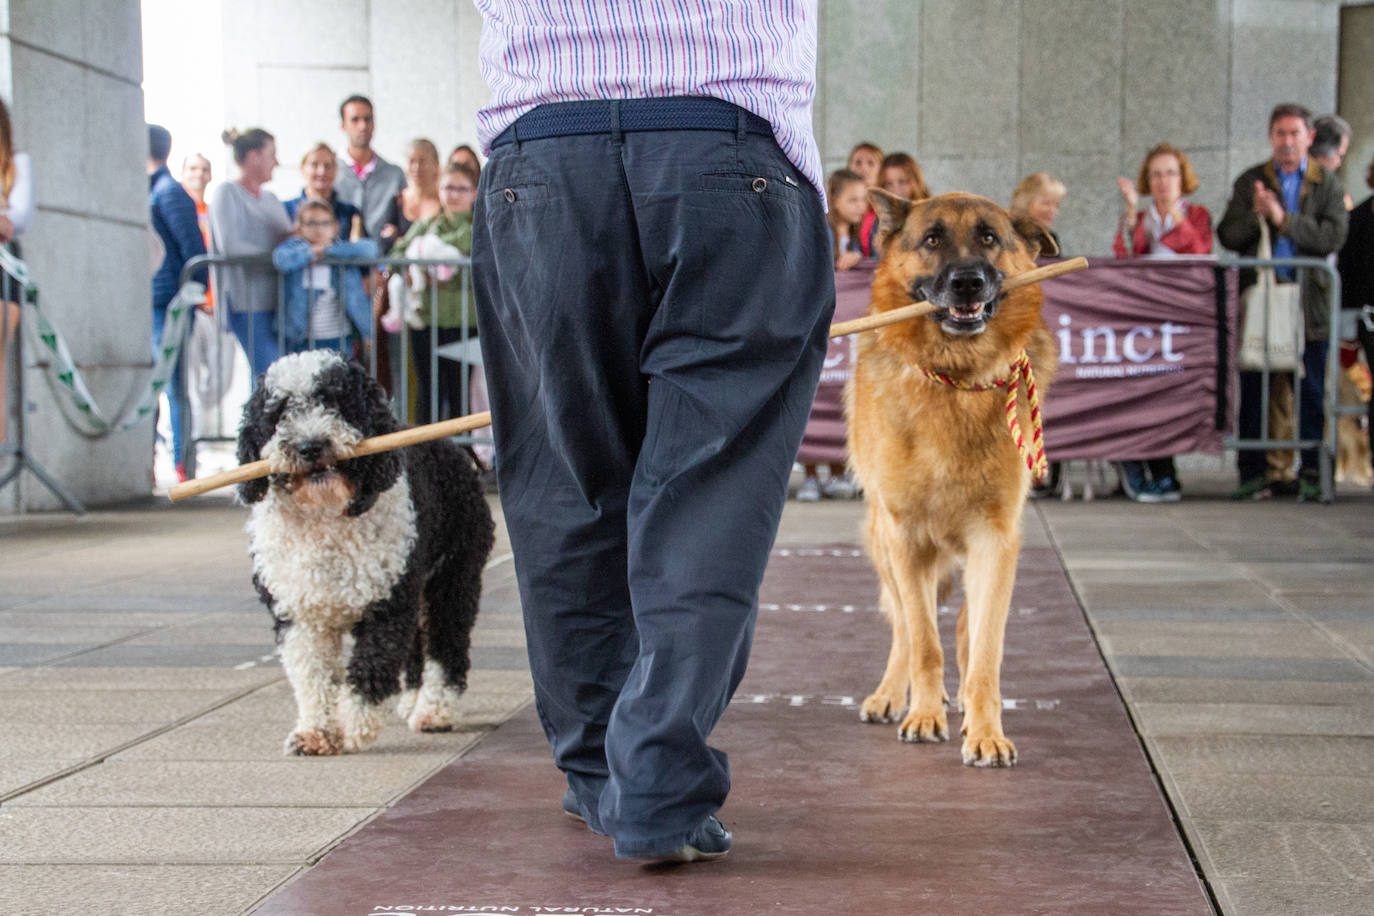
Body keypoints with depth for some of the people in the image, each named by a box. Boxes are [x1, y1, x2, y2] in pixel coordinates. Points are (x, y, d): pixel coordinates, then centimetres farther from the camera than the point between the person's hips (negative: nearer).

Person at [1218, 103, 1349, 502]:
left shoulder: (1328, 184, 7)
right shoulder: (1249, 181, 11)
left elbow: (1333, 237, -7)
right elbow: (1227, 236, 5)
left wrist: (1282, 218, -15)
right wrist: (1255, 216, -14)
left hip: (1308, 301, -1)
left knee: (1312, 391, 0)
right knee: (1252, 390, 1)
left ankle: (1312, 473, 7)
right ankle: (1252, 474, 7)